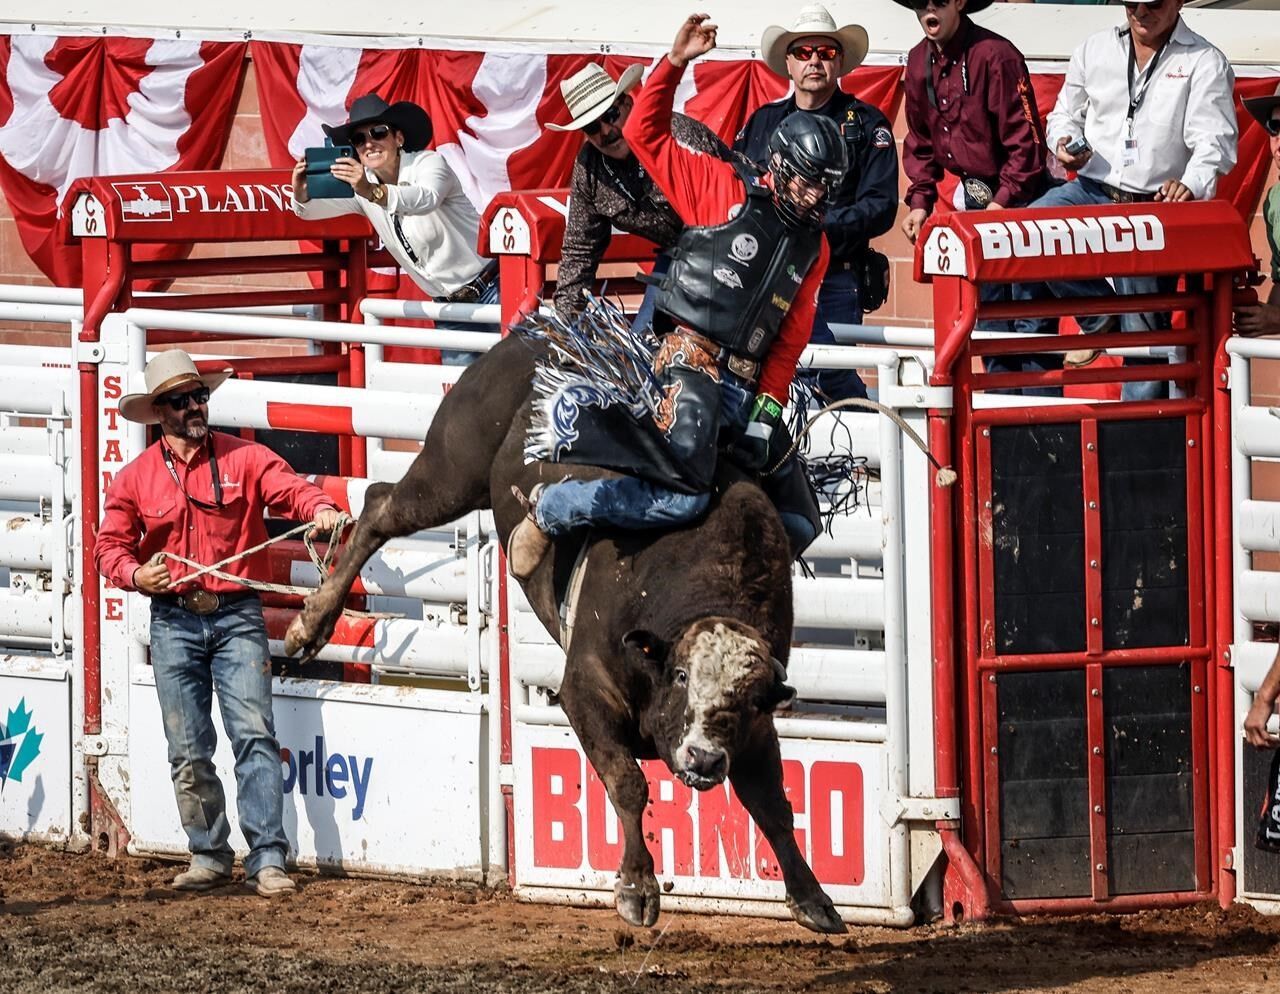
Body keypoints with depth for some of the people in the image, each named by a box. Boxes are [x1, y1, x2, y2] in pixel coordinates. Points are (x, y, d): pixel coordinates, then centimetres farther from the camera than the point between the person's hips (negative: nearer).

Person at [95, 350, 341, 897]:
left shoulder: (244, 458, 2)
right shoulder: (135, 478, 5)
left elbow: (288, 487, -12)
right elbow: (110, 544, 7)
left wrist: (319, 509, -33)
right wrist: (134, 573, -13)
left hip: (236, 614, -2)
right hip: (173, 621, 2)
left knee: (254, 734, -11)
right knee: (188, 750, 5)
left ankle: (267, 859, -13)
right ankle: (208, 856, 15)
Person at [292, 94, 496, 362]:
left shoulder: (428, 163, -14)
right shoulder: (360, 184, 3)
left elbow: (425, 200, -36)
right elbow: (312, 209, -7)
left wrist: (372, 192, -54)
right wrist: (302, 197, -32)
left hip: (490, 290, -6)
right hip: (448, 307, 6)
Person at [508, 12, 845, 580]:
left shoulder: (812, 247, 19)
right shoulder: (723, 189, 3)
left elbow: (789, 341, 19)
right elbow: (647, 134, 0)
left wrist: (769, 407, 7)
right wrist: (674, 63, -11)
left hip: (744, 385, 7)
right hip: (690, 363, -7)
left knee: (798, 526, 5)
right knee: (683, 498, -27)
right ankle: (551, 508, -12)